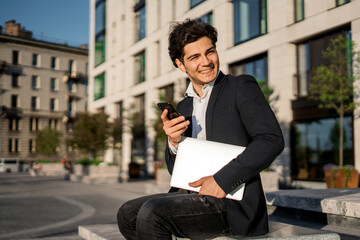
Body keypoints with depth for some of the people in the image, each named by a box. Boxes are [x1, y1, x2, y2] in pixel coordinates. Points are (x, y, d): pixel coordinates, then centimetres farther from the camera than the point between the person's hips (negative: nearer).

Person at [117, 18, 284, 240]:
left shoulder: (242, 87, -2)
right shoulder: (184, 107, 16)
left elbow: (272, 140, -16)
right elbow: (177, 171, 16)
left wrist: (222, 179, -21)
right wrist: (174, 142, -6)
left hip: (232, 200, -7)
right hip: (194, 195, 7)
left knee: (151, 213, -24)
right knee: (128, 214, -1)